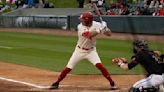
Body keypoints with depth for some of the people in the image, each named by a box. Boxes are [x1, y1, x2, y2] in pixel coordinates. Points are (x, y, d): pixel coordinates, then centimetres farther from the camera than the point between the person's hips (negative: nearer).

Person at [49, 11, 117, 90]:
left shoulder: (96, 25, -14)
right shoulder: (80, 27, -20)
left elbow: (109, 34, -15)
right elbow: (89, 35, -35)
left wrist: (105, 28, -36)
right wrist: (100, 30, -42)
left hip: (91, 51, 0)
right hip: (80, 50, 0)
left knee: (99, 65, -21)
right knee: (68, 68, 0)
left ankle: (112, 83, -12)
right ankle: (57, 83, 19)